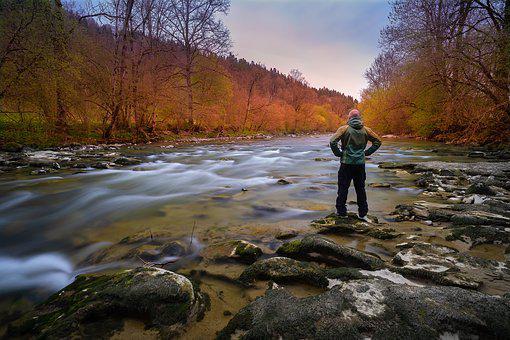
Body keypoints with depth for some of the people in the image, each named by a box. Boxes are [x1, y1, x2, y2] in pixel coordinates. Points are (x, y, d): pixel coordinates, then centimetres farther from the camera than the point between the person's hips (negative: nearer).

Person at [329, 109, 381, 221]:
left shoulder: (344, 129, -6)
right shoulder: (365, 130, 4)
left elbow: (332, 141, -17)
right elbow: (378, 141, 8)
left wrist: (338, 153, -4)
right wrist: (367, 152, 10)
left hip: (346, 163, -3)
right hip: (360, 164, 3)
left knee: (343, 188, 7)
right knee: (360, 189, 12)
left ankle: (341, 212, 12)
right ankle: (362, 213, 17)